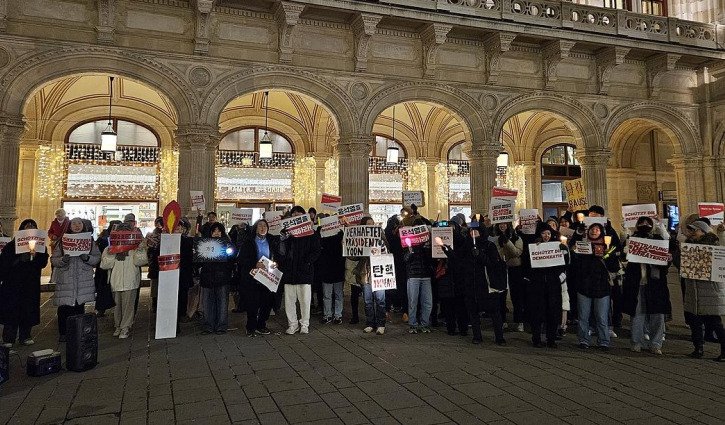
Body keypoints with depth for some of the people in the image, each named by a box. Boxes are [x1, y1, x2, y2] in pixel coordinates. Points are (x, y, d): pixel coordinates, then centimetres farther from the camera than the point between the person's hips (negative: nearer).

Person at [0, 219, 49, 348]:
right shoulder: (12, 245, 2)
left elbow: (43, 263, -1)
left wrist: (35, 256, -19)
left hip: (31, 284, 2)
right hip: (13, 283, -2)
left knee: (29, 310, 5)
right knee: (11, 309, -1)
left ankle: (25, 336, 16)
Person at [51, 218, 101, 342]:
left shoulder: (89, 240, 10)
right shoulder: (63, 240, 9)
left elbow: (97, 257, 7)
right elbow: (53, 259, 7)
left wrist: (87, 258, -12)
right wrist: (62, 260, -13)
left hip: (83, 280, 0)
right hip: (65, 279, 0)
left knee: (79, 307, 3)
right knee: (64, 308, -4)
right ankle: (63, 333, 8)